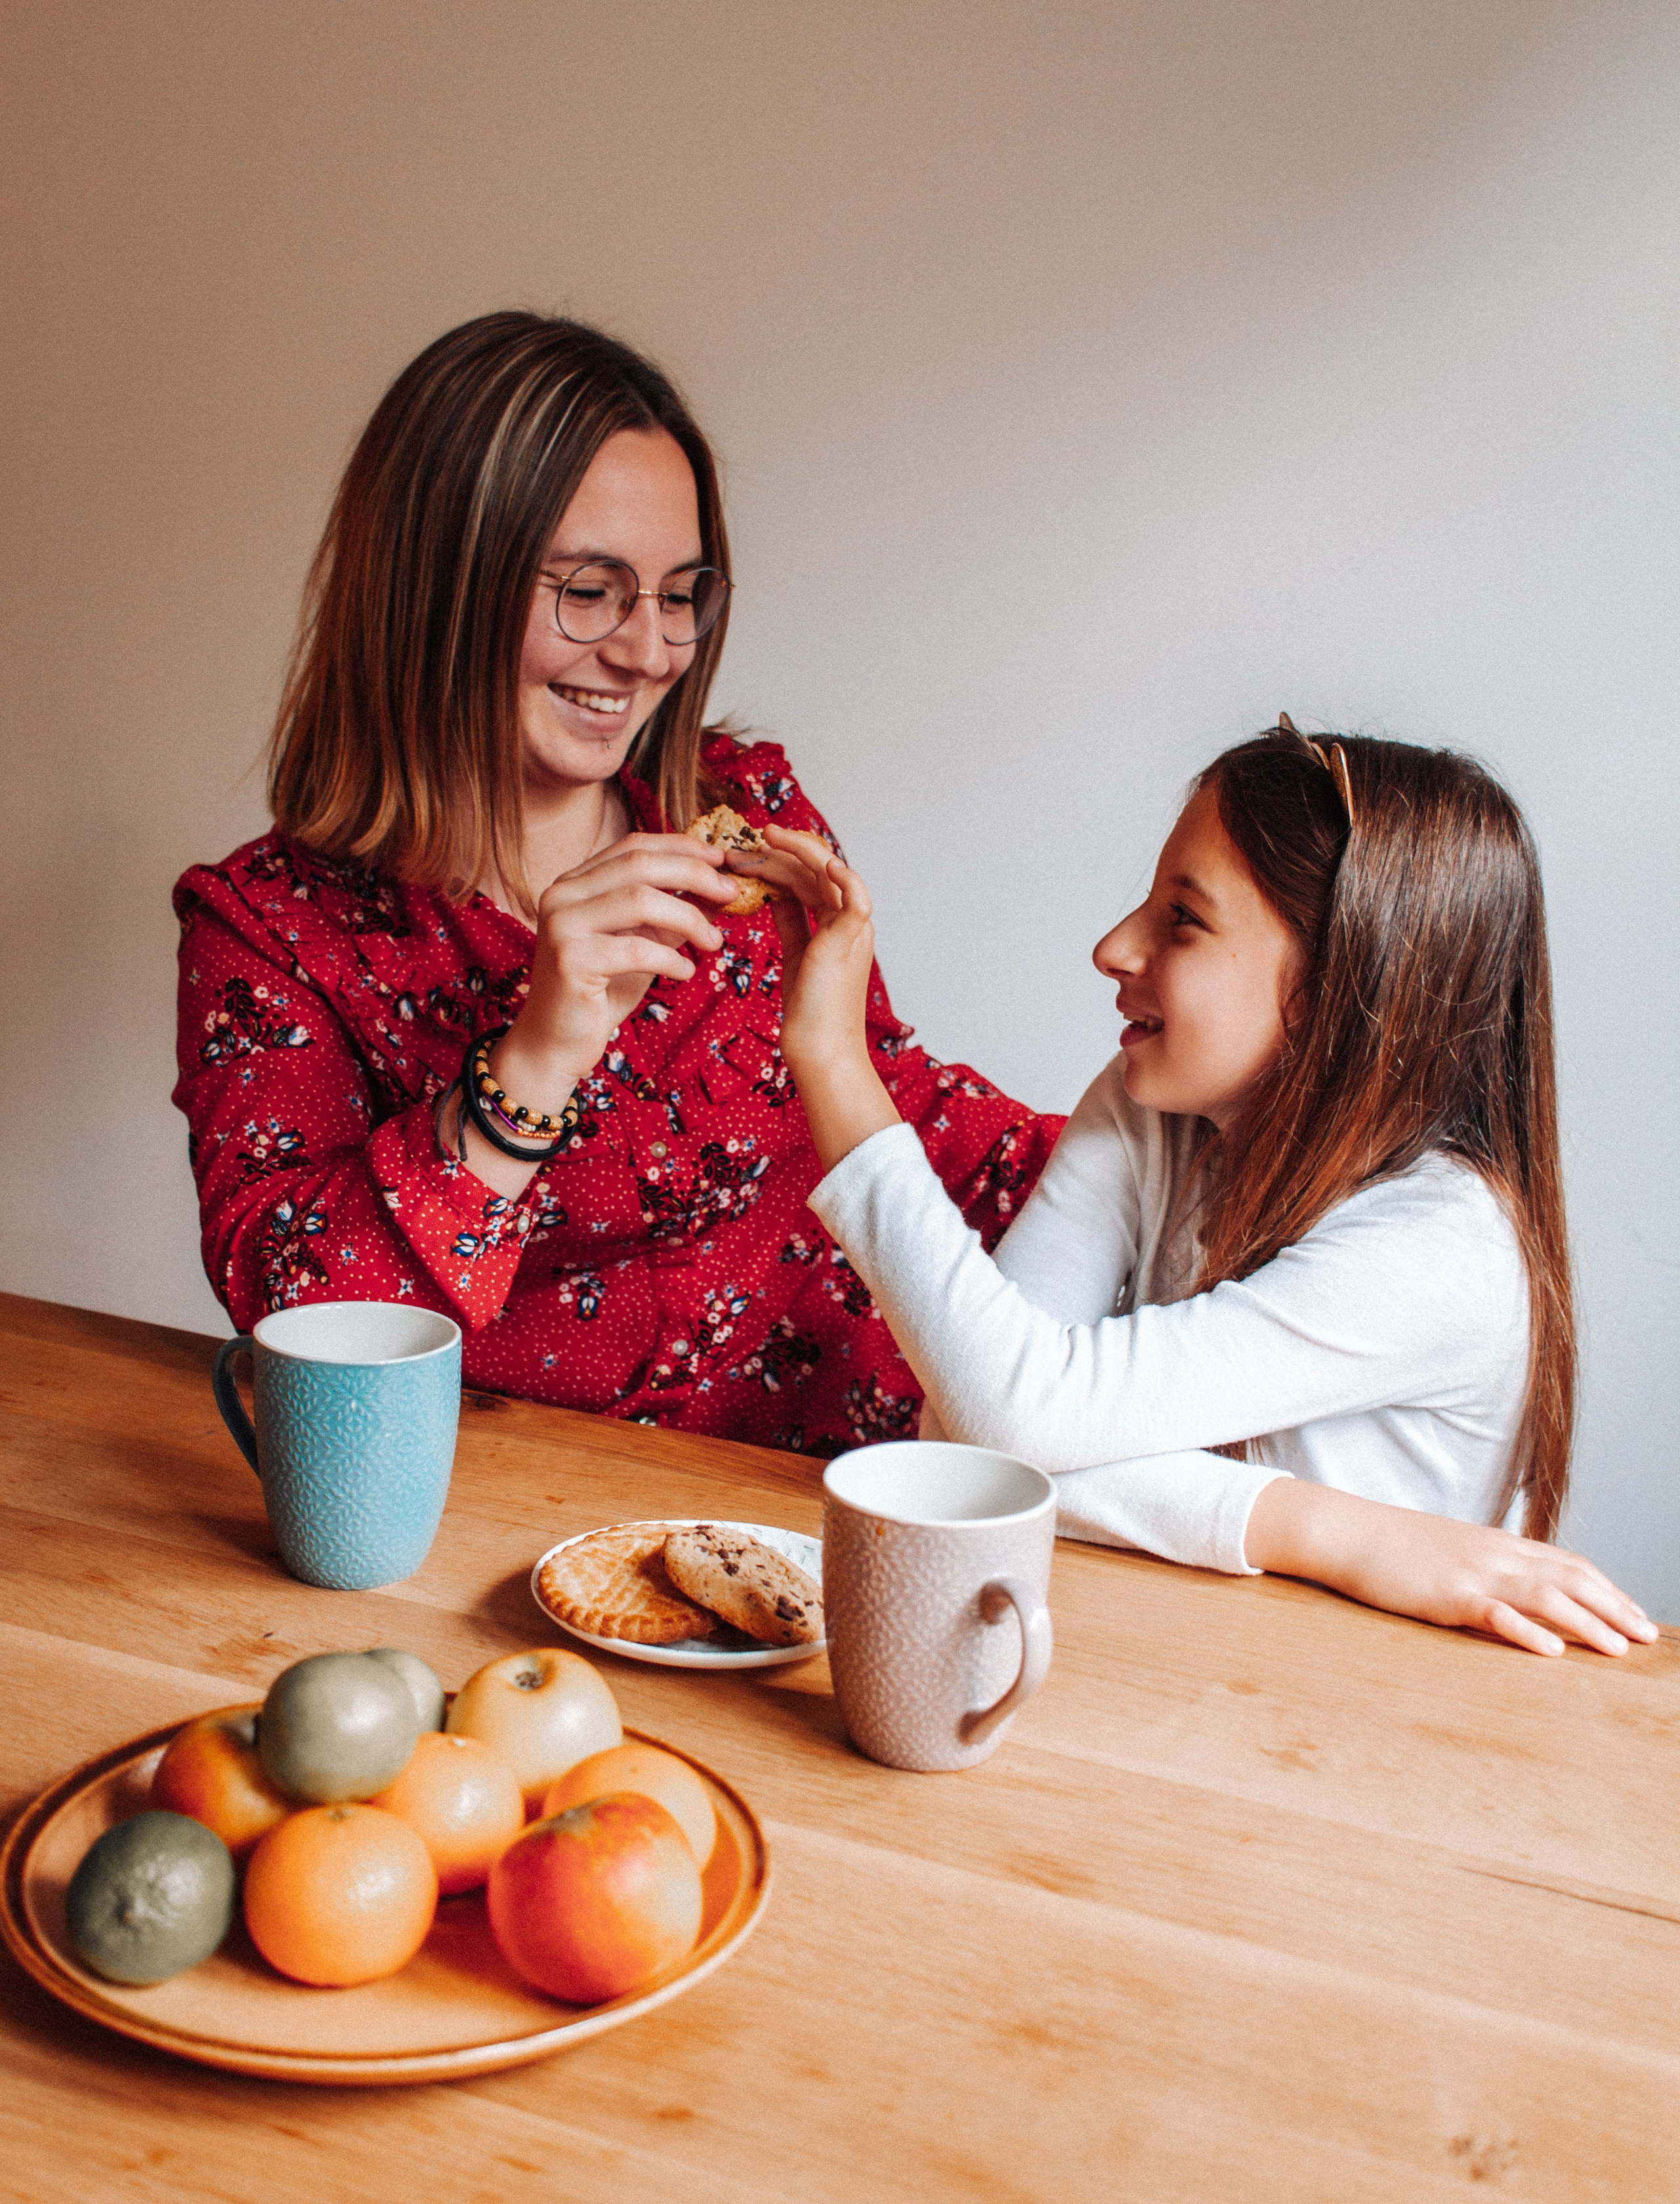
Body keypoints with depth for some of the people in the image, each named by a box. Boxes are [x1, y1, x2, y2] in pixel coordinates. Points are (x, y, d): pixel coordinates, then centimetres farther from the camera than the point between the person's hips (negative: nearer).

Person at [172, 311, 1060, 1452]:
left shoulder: (751, 810, 5)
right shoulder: (268, 923, -5)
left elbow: (899, 1097, 15)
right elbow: (285, 1308, -15)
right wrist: (534, 1064, -26)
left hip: (840, 1452, 2)